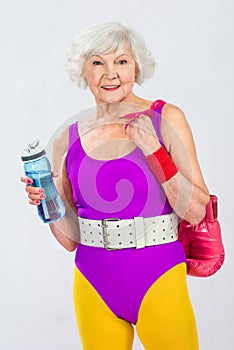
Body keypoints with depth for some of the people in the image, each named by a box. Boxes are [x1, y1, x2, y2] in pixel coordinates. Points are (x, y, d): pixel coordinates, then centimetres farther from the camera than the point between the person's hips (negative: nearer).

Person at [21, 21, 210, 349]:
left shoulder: (166, 119, -4)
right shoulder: (69, 138, 2)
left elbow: (196, 211, -8)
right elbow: (70, 239, 8)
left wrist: (153, 149, -16)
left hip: (157, 279, -2)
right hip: (95, 283, 3)